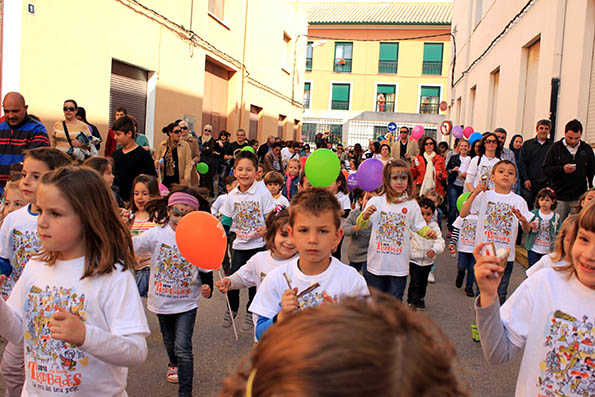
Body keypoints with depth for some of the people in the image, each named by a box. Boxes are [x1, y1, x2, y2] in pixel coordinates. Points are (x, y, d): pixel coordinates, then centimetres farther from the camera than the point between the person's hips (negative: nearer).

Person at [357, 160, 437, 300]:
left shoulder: (412, 204, 0)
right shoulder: (376, 201, -3)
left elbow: (419, 226, 7)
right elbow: (361, 226, -2)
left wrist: (428, 232, -14)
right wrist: (365, 215, -24)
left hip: (399, 266, 0)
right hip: (376, 263, 0)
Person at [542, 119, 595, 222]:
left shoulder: (587, 149, 8)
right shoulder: (556, 147, 0)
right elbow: (546, 169, -2)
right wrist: (562, 169, -17)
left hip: (580, 198, 2)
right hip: (559, 197, -2)